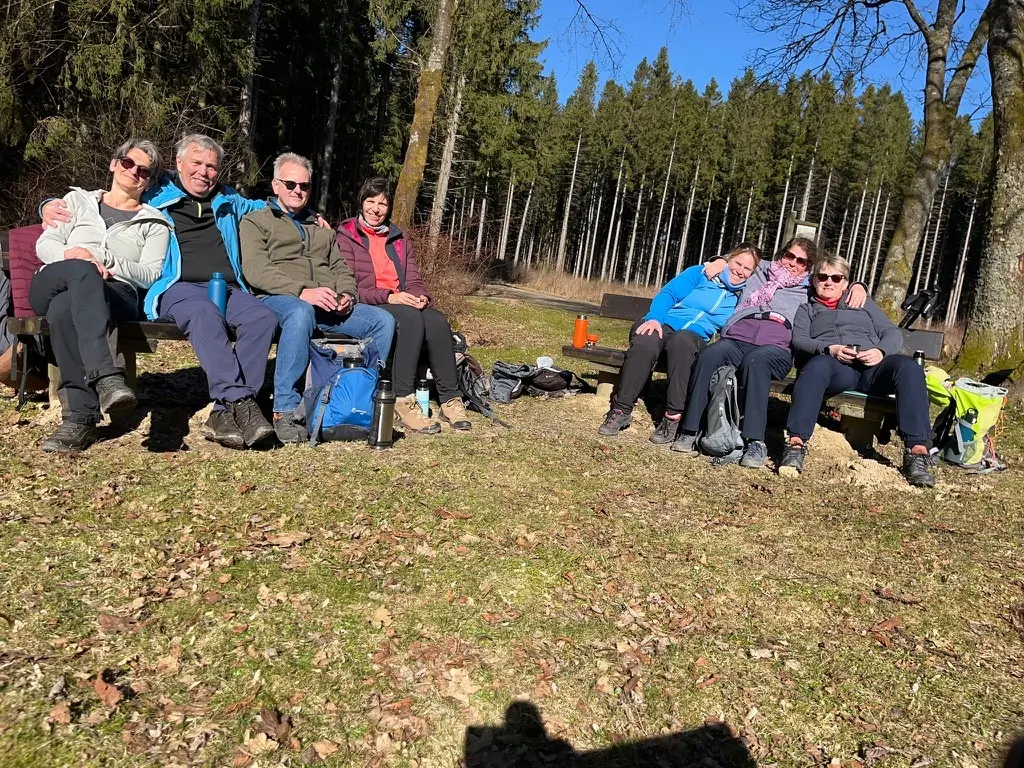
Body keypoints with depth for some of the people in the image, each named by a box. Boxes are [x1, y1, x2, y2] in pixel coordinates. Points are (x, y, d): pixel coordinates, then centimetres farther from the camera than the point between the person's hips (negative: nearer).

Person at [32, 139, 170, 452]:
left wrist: (106, 262, -11)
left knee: (64, 308, -38)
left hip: (116, 295, -1)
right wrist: (74, 256, -9)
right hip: (51, 285, 1)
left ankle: (81, 418, -45)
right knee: (81, 271, -38)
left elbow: (150, 274, 5)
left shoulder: (154, 223, 20)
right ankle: (107, 376, -53)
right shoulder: (78, 200, 26)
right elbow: (44, 244, 13)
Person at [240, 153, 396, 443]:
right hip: (278, 300, -5)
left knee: (383, 320, -15)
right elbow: (255, 270, -6)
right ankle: (285, 411, -35)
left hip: (329, 306, 6)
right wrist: (302, 291, -22)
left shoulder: (321, 227, 31)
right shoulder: (255, 222, 12)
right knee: (301, 312, -41)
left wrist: (347, 295, -3)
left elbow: (340, 268, 23)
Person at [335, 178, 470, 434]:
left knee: (437, 320, -28)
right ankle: (403, 402, -36)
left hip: (404, 305, 5)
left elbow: (414, 280, 15)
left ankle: (451, 399, -26)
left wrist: (421, 296, -10)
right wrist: (389, 297, -20)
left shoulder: (398, 239, 22)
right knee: (411, 318, -35)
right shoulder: (346, 237, 5)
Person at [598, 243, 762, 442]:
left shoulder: (742, 299, 19)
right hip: (663, 325, 0)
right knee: (645, 342, -38)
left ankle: (674, 417, -39)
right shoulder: (700, 273, 12)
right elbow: (668, 294, 1)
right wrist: (654, 318, -17)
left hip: (694, 336, 1)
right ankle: (621, 410, -30)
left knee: (681, 340, -39)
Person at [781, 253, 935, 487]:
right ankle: (796, 444, -48)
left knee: (908, 367, -31)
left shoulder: (864, 303, 35)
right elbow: (799, 340, 10)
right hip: (834, 365, -2)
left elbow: (893, 332, 21)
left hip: (871, 366, 2)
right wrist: (829, 349, -12)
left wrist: (881, 351, -4)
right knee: (817, 365, -39)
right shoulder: (807, 310, 30)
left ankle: (916, 452, -37)